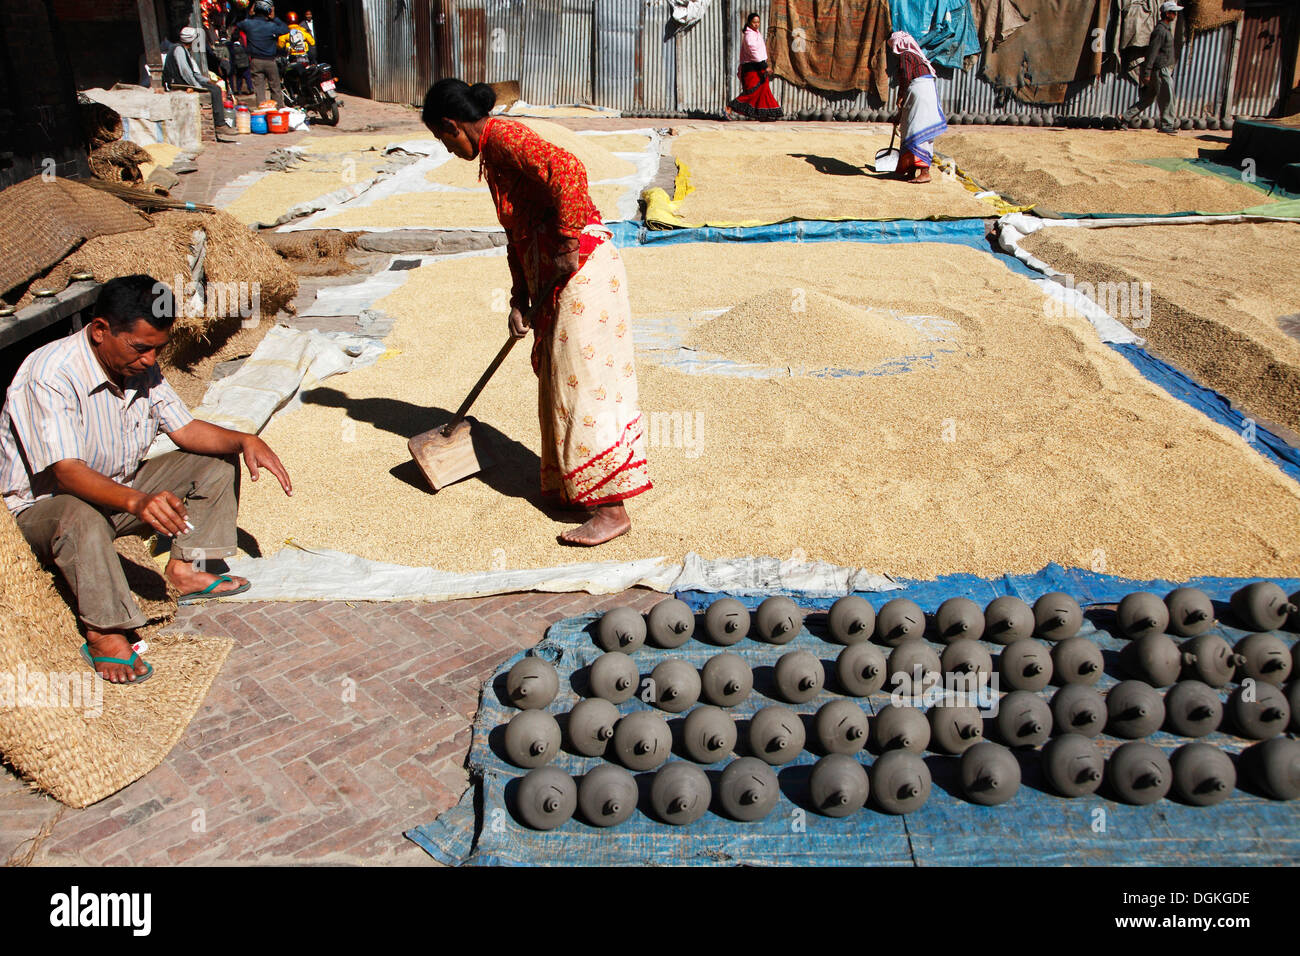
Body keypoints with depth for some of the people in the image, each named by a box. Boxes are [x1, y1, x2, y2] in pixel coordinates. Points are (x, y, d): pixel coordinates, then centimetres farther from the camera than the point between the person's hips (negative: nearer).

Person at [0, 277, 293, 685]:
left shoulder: (140, 367, -5)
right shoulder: (49, 374, -28)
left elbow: (185, 429, 1)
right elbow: (66, 472, -37)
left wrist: (245, 440, -19)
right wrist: (137, 502, -55)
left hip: (121, 489, 8)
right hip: (44, 506, -7)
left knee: (219, 459, -2)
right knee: (81, 515, -42)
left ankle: (185, 568, -5)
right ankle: (103, 633, -26)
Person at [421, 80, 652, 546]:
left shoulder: (503, 137, -10)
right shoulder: (491, 154, 20)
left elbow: (567, 171, -27)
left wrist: (567, 242, -22)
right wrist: (520, 299, 14)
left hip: (581, 268, -10)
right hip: (552, 279, 10)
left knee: (585, 383, -9)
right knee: (560, 381, 15)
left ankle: (611, 508, -4)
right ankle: (574, 487, 27)